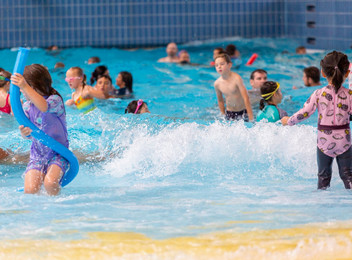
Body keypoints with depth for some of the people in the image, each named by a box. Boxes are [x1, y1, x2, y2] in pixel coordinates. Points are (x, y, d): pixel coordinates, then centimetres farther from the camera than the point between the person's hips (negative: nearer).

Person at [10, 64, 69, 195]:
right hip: (37, 154, 4)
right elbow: (28, 134, -3)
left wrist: (25, 87, -50)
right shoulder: (26, 107, 4)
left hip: (57, 153, -4)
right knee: (30, 190, -18)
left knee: (50, 183, -30)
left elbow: (44, 107, -38)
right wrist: (24, 133, -30)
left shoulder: (55, 100, -13)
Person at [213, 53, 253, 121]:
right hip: (229, 113, 3)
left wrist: (250, 117, -19)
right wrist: (223, 115, 16)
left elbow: (245, 98, -17)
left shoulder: (236, 78, -18)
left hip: (243, 111, -3)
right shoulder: (217, 83, -5)